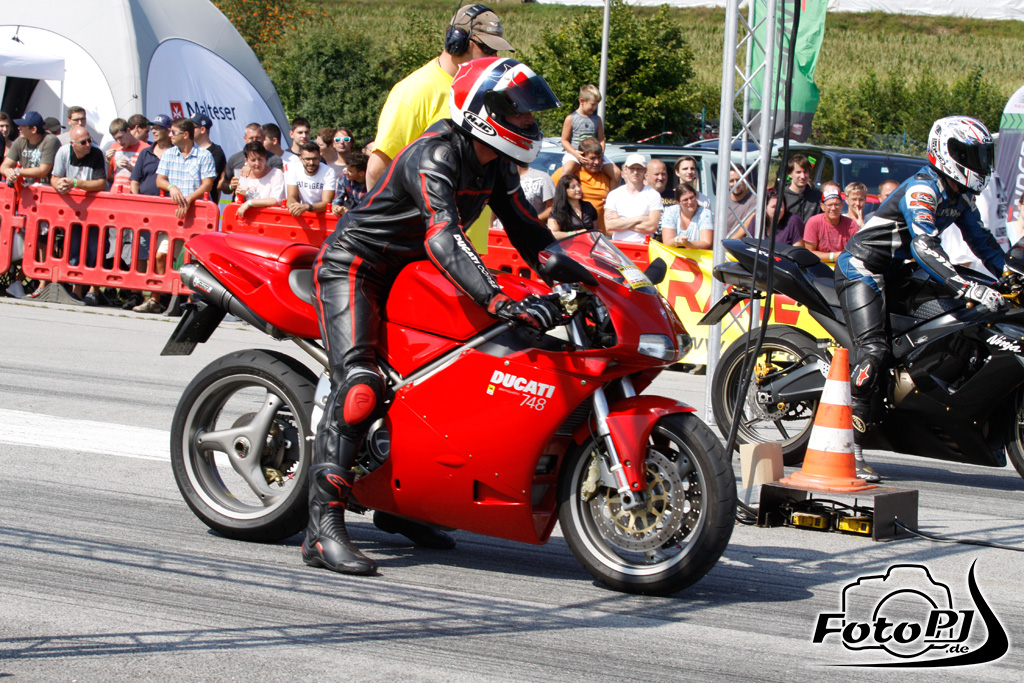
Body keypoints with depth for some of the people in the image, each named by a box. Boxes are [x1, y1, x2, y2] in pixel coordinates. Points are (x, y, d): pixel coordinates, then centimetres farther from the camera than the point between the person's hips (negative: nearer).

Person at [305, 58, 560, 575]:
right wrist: (500, 302, -50)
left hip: (409, 273, 10)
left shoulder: (494, 165, 5)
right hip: (354, 265, -10)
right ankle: (323, 529, -33)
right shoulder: (436, 154, -25)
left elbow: (528, 231, 11)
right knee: (360, 385, -27)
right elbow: (443, 237, -39)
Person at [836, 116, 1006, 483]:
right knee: (873, 351, -23)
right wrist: (968, 289, -43)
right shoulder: (923, 189, -22)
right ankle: (848, 446, -26)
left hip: (892, 271, 11)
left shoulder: (960, 196, 9)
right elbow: (924, 246, -34)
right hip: (861, 267, -11)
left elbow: (981, 240, 20)